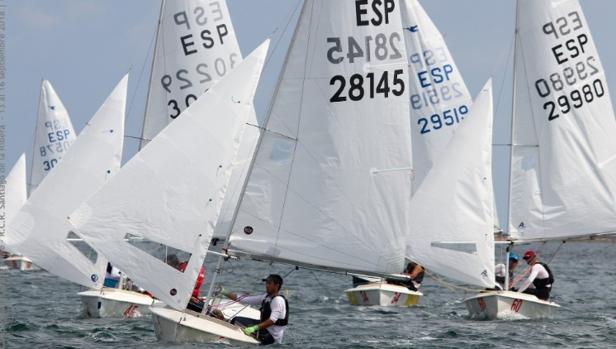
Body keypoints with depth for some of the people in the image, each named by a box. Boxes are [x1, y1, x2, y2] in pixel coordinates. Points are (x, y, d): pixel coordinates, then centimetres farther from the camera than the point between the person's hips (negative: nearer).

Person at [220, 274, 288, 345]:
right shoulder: (266, 297, 12)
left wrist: (254, 328, -42)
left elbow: (272, 320, -30)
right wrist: (224, 292, 5)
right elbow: (243, 299, 11)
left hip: (272, 336, -10)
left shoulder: (278, 300, -17)